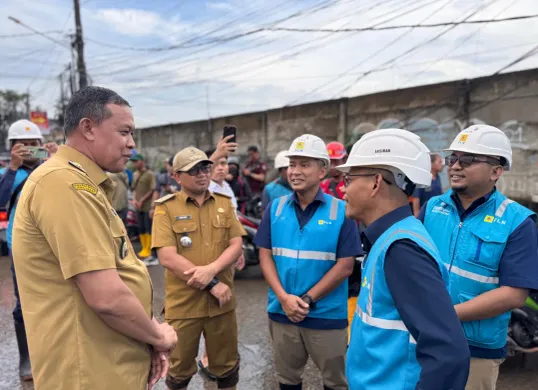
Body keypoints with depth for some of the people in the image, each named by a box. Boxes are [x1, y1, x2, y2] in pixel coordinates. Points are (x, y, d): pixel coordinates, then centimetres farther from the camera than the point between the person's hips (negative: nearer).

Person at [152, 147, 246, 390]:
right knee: (179, 370, 17)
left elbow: (236, 245, -1)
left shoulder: (224, 204, 4)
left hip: (222, 302, 3)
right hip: (183, 303, -2)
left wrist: (211, 270, -20)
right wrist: (213, 284, -17)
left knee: (227, 367, 18)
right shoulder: (166, 208, -7)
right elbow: (167, 258, -15)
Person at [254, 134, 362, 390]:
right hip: (281, 311, 3)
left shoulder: (341, 211, -8)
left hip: (327, 314, -2)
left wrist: (308, 299, -14)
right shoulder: (275, 208, 0)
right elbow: (265, 256, 0)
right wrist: (284, 298, -13)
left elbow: (345, 266, -10)